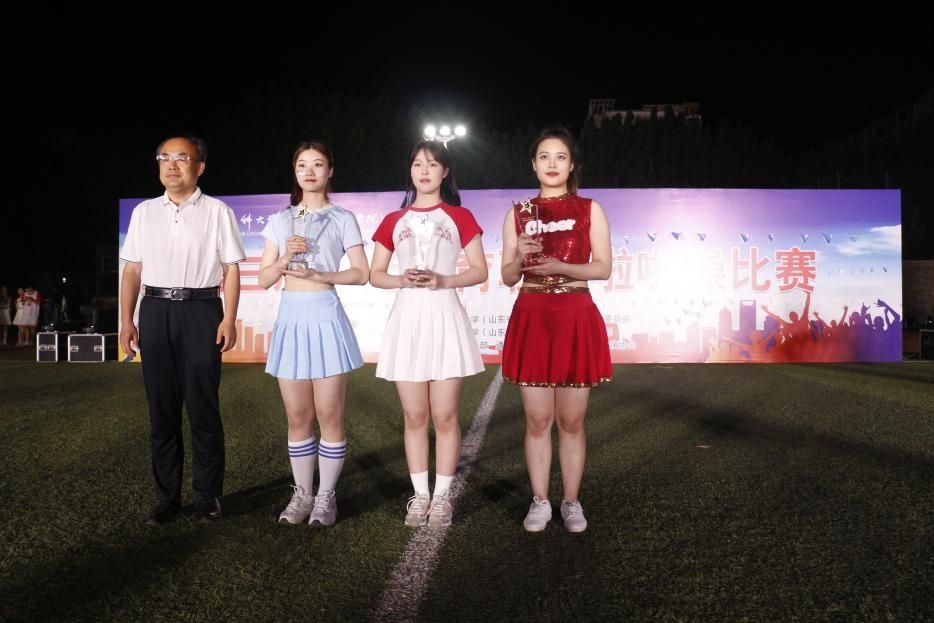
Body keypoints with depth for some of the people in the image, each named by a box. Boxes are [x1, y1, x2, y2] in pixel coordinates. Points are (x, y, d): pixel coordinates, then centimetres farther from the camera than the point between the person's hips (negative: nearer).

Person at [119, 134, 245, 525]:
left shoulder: (217, 211, 2)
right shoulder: (144, 212, 13)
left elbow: (231, 269, -1)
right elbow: (132, 270, 12)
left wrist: (229, 320, -10)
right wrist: (126, 321, 5)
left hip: (200, 309, -3)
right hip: (155, 310, 4)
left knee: (203, 408, 1)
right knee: (161, 409, 8)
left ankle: (207, 495, 13)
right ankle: (167, 496, 19)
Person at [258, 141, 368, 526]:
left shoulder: (342, 219, 5)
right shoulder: (281, 221, 13)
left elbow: (361, 274, 0)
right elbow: (264, 279, 10)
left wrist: (318, 275, -12)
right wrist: (285, 258, -9)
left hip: (326, 317, -3)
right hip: (290, 318, 3)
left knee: (329, 415, 0)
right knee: (297, 417, 7)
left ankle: (326, 496, 12)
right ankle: (302, 494, 19)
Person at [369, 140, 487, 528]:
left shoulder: (459, 217, 6)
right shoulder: (393, 221, 12)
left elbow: (480, 271, 2)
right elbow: (374, 275, 10)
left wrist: (443, 280, -14)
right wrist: (402, 280, -10)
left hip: (445, 317, -2)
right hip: (407, 319, 2)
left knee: (445, 416, 0)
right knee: (414, 416, 6)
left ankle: (442, 497, 12)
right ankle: (420, 495, 16)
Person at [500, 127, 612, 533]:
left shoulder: (589, 210, 4)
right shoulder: (518, 213, 8)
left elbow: (604, 268, -1)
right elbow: (507, 277, 7)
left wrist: (561, 267, -16)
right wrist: (520, 258, -15)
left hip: (576, 319, -1)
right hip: (532, 320, 1)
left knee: (571, 421, 5)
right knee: (537, 420, 5)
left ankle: (571, 502, 19)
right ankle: (540, 501, 18)